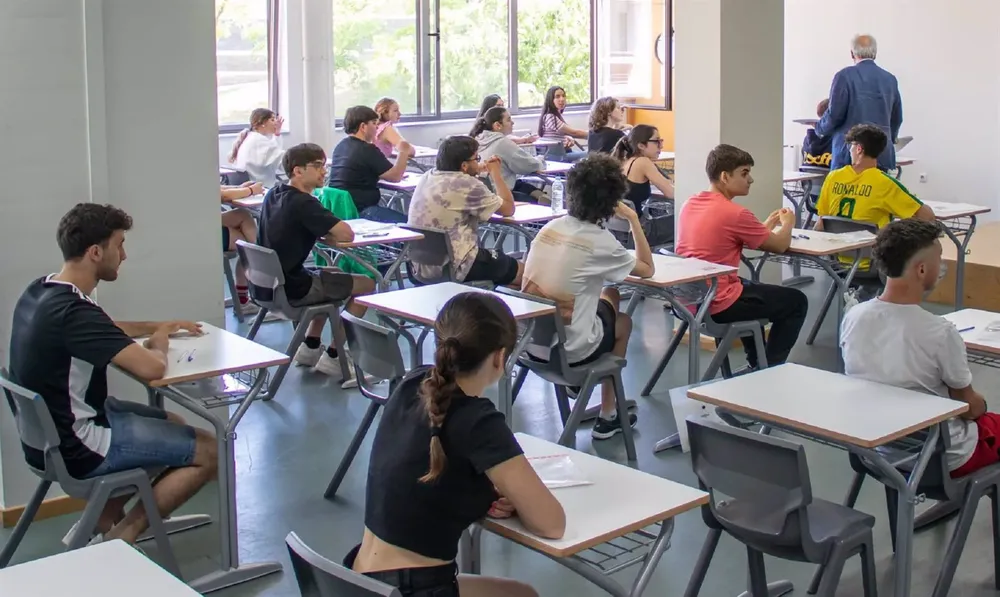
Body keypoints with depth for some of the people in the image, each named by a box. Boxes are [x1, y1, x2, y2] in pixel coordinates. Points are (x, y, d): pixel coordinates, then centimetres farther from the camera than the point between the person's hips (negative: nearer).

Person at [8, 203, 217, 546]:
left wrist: (159, 326, 16)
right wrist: (158, 343, -11)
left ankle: (103, 522, 20)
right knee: (210, 451, -3)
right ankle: (122, 537, 3)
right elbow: (152, 368, -34)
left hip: (51, 432, 10)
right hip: (75, 447, -10)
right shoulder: (74, 311, -29)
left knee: (173, 424, 25)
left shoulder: (40, 292, 2)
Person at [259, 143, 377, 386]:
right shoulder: (302, 203, -20)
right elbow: (347, 235, -24)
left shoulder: (273, 195, 7)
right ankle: (333, 357, 9)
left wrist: (320, 235, 5)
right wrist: (328, 237, -2)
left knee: (333, 275, 33)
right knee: (366, 285, 5)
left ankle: (310, 347, 30)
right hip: (291, 289, -9)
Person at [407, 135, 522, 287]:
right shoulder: (467, 185, -18)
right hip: (454, 268, -9)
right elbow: (508, 209, -5)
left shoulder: (427, 177, 5)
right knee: (521, 271, 11)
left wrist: (477, 172, 22)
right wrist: (496, 173, 6)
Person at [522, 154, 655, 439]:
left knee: (609, 295, 28)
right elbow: (647, 270, 1)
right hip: (568, 351, -5)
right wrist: (633, 219, 4)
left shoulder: (550, 227, 0)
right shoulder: (601, 242, -15)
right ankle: (608, 416, 33)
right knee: (623, 321, 28)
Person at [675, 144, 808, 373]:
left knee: (752, 289, 36)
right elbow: (780, 245, -5)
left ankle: (755, 363, 38)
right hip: (717, 305, -8)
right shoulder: (735, 213, -19)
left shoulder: (690, 204, 5)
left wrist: (769, 223, 18)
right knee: (797, 301, 9)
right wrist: (787, 224, 15)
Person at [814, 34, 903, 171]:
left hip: (850, 154, -5)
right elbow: (897, 118, 18)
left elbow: (835, 114, -7)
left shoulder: (845, 76, -5)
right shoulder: (890, 79, 11)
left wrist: (820, 128, 13)